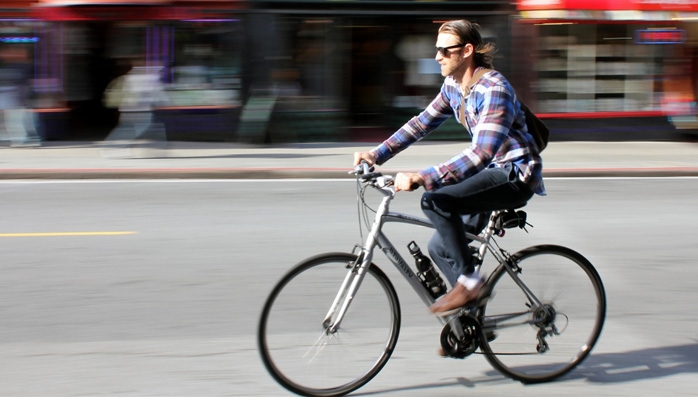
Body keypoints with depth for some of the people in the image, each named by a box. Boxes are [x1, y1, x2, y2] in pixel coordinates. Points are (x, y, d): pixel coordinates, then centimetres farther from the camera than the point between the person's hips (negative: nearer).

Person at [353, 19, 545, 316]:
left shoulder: (493, 89, -24)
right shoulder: (453, 87, 4)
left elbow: (481, 154, -35)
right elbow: (421, 123, 12)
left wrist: (421, 178, -42)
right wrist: (377, 155, 0)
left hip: (516, 175, -9)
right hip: (493, 171, 9)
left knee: (435, 200, -27)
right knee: (439, 248, 6)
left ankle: (468, 280, -15)